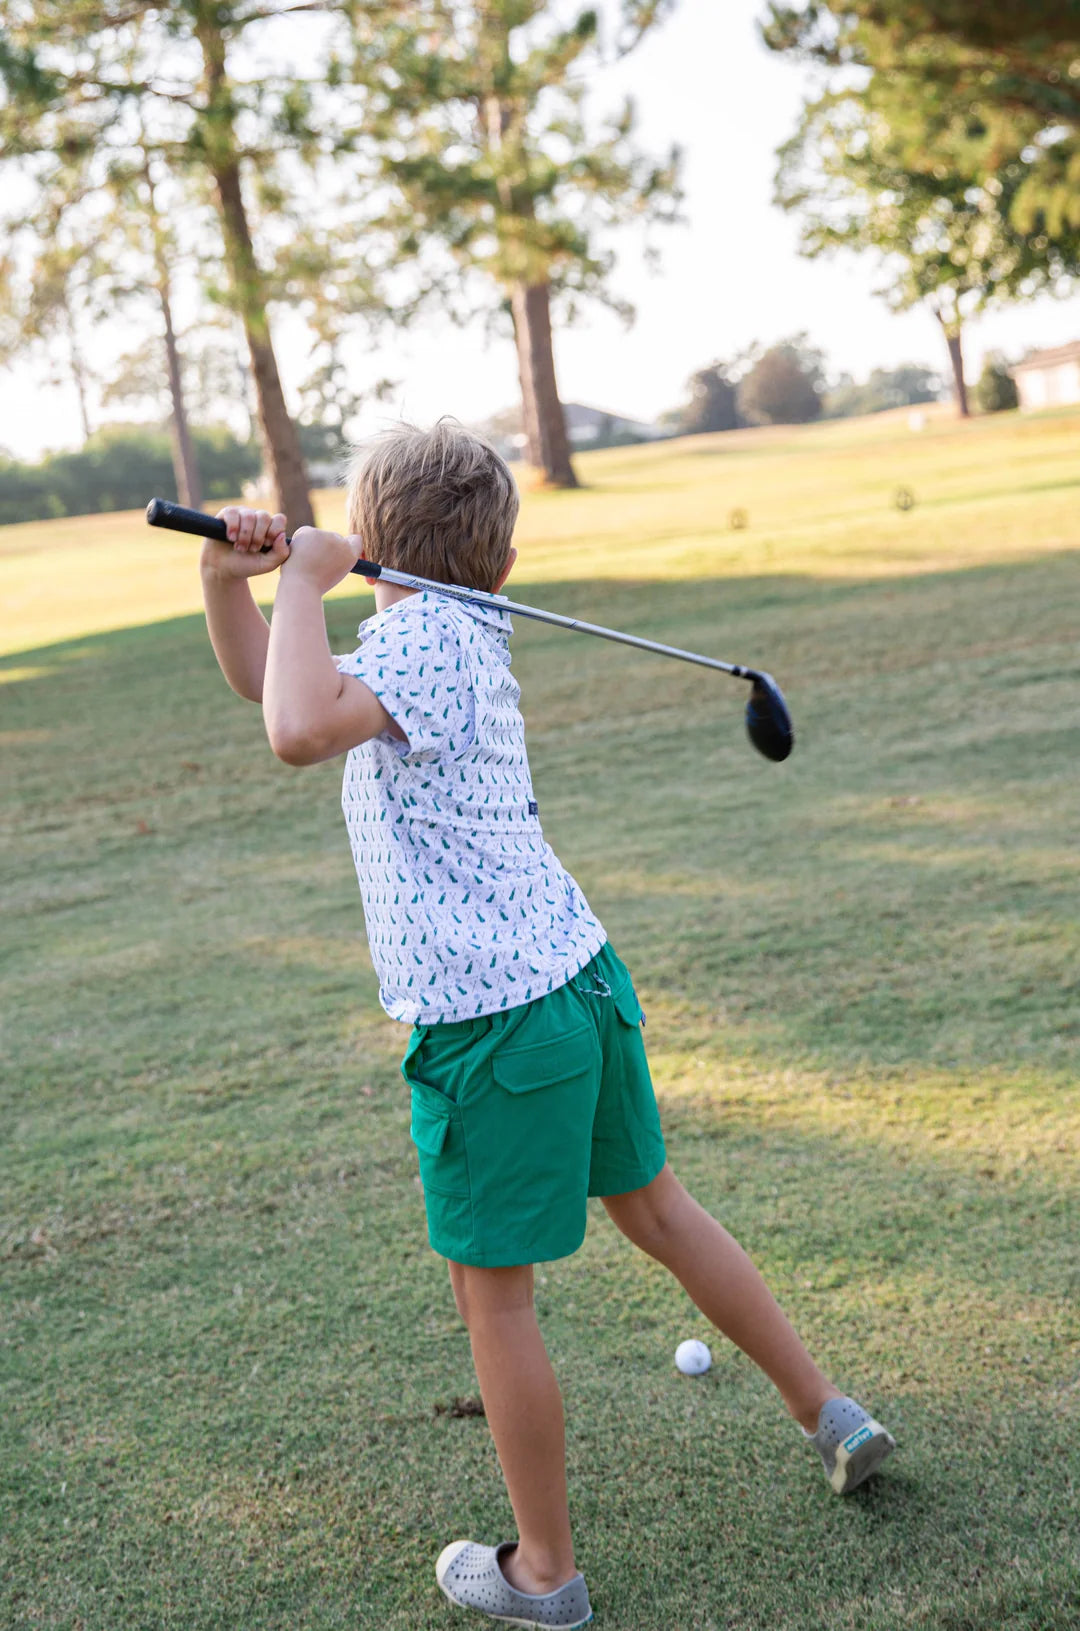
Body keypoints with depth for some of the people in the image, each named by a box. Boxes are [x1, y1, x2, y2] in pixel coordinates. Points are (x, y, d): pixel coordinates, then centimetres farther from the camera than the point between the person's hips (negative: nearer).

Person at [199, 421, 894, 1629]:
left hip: (493, 1027, -9)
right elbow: (273, 686, 20)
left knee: (493, 1295, 7)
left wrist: (303, 580, -21)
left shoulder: (427, 639, -16)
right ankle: (828, 1415, 38)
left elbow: (299, 732, -36)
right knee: (656, 1209, 25)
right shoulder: (450, 642, 12)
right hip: (582, 981, 9)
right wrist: (229, 582, 3)